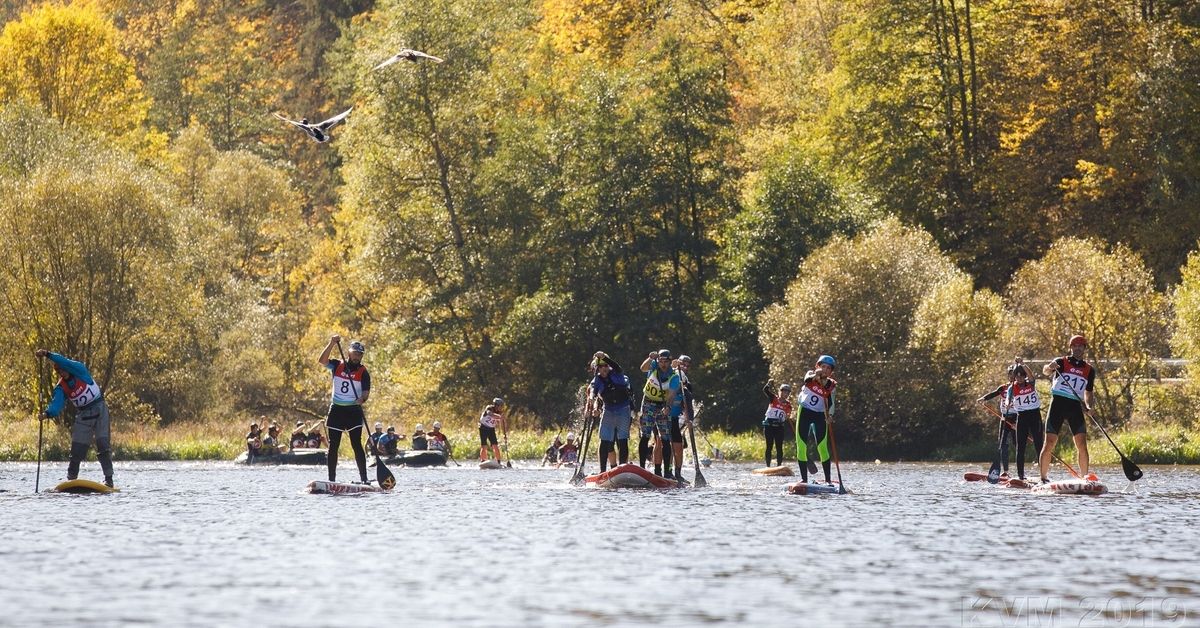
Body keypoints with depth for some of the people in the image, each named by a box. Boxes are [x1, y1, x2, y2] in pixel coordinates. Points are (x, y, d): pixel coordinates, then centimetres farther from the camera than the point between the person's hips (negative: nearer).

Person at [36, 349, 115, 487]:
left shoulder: (79, 370, -9)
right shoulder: (61, 388, -1)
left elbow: (65, 362, -27)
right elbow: (57, 404, -16)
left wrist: (48, 355, -32)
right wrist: (48, 413, -36)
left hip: (99, 410, -4)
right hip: (83, 416, 4)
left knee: (103, 445, -11)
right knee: (77, 449, -1)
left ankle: (109, 479, -10)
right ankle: (71, 479, 8)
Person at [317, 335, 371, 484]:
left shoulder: (363, 372, 2)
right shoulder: (337, 365, 6)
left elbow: (366, 392, -5)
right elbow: (322, 360, -11)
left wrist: (362, 399, -28)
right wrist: (332, 343, -20)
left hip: (354, 410, -2)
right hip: (336, 410, 2)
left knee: (356, 445, -10)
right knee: (333, 446, 3)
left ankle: (364, 478, -9)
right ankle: (332, 479, 7)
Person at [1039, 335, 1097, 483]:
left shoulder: (1089, 370, 15)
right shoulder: (1061, 362, 3)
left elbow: (1089, 393, 21)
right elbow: (1045, 371, -17)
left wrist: (1089, 407, 0)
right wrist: (1049, 368, -42)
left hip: (1075, 407, 3)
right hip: (1058, 404, -3)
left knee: (1082, 444, -7)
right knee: (1049, 443, -8)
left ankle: (1085, 477, -1)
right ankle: (1043, 478, -4)